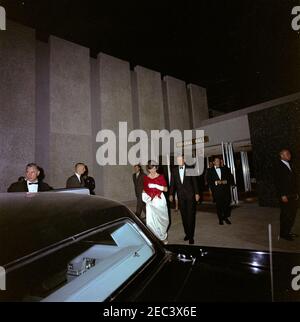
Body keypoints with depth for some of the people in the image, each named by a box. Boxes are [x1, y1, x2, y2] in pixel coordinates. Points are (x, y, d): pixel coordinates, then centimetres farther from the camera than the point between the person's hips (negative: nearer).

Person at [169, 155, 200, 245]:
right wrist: (171, 194, 1)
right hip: (180, 196, 3)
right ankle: (187, 233, 22)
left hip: (190, 195, -2)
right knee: (184, 216, 8)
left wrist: (197, 193, -3)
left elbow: (194, 181, 1)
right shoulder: (174, 170, 6)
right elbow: (172, 183, 6)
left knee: (191, 216, 1)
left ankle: (191, 236, 10)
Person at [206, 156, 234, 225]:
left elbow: (231, 177, 8)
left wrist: (226, 181, -10)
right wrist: (216, 182, -16)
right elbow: (209, 181, -2)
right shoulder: (210, 170, 3)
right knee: (219, 206, 3)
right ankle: (220, 219, 19)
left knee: (227, 204, 1)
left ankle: (226, 217, 22)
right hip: (217, 191, -2)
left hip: (226, 190, 2)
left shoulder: (225, 169, 12)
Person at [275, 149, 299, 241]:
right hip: (285, 196, -7)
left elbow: (294, 180, 15)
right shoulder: (279, 167, -10)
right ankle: (283, 233, 15)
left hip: (293, 195, 7)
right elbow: (278, 182, -14)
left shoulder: (290, 165, 14)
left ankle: (288, 232, 26)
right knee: (286, 215, 1)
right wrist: (283, 195, -16)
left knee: (292, 215, 12)